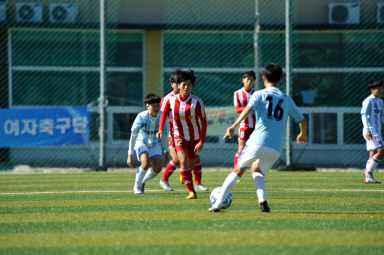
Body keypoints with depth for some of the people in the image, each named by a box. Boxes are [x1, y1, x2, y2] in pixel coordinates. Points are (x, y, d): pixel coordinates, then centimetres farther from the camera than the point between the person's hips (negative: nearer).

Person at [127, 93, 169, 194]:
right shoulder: (141, 117, -25)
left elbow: (164, 135, 2)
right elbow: (133, 136, -16)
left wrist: (166, 152, 7)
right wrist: (130, 155, -14)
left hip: (155, 144, 3)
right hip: (141, 142, -3)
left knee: (157, 168, -14)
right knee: (146, 163, -29)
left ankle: (143, 181, 18)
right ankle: (137, 186, -7)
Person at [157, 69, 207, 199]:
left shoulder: (197, 102, -17)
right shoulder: (171, 100, -11)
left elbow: (203, 121, -13)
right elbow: (164, 114, 9)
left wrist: (201, 142, -18)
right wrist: (161, 129, -4)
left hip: (194, 137, 0)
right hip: (179, 135, 0)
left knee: (190, 165, 10)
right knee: (183, 161, -22)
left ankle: (184, 176, 49)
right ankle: (191, 191, -14)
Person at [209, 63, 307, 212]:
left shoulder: (259, 95, 6)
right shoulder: (287, 99, 16)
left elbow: (248, 109, -14)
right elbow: (302, 120, 22)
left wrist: (234, 126, -25)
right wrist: (303, 135, 42)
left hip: (257, 142, -3)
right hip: (276, 148, 3)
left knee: (238, 171, 11)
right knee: (257, 170, 27)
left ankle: (218, 204, 3)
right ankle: (262, 199, 2)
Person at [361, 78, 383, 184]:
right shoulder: (368, 101, -10)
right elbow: (364, 115, -15)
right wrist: (368, 130, -23)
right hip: (370, 131, -9)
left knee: (373, 155, 7)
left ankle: (367, 178, 8)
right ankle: (368, 172, -11)